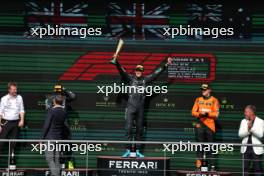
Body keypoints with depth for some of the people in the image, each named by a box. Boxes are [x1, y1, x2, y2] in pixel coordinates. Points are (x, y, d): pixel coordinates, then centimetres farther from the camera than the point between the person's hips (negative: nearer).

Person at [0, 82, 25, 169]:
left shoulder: (19, 98, 7)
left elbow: (21, 110, 9)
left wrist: (22, 120, -5)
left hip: (16, 123, 3)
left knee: (13, 142, 7)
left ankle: (12, 161, 13)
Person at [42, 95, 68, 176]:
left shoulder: (51, 111, -11)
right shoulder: (64, 112, 6)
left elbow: (46, 125, -11)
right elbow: (64, 126, 11)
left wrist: (42, 138, -6)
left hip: (50, 137, -6)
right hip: (59, 138, 6)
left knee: (49, 158, -6)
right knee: (57, 159, 10)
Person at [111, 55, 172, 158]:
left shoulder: (145, 79, 12)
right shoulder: (130, 78, 4)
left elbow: (156, 73, 15)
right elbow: (121, 71, -9)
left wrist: (166, 65, 13)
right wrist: (116, 62, -24)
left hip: (140, 108, 3)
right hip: (131, 107, -3)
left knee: (139, 130, 5)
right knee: (128, 128, -9)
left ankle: (138, 151, 11)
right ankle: (128, 150, -7)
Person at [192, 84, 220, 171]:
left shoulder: (214, 100, 3)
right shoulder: (198, 100, 13)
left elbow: (216, 114, -5)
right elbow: (193, 112, 7)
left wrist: (207, 113, -20)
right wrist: (199, 114, -13)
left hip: (210, 125, -3)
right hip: (200, 125, 3)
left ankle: (212, 166, 1)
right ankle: (198, 165, 3)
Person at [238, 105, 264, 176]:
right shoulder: (243, 121, 7)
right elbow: (240, 134, -2)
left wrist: (251, 128, -23)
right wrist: (248, 130, -18)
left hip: (256, 149, -3)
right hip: (246, 149, 3)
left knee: (257, 169, 0)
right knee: (245, 168, 7)